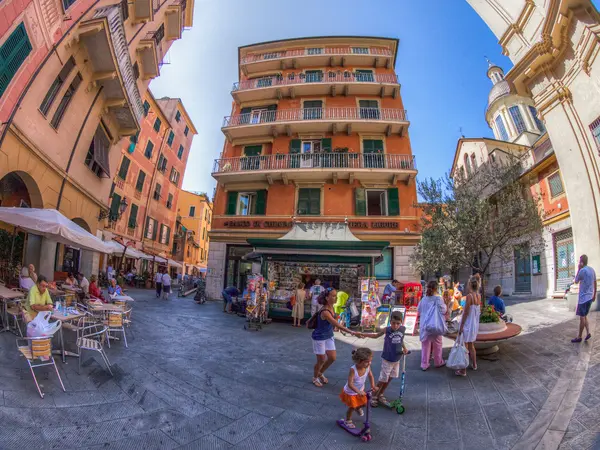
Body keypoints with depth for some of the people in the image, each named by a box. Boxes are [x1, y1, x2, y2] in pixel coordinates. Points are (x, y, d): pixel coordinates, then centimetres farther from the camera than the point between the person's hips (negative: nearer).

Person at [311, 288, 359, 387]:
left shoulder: (331, 307, -8)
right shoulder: (325, 312, -34)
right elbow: (338, 325, -36)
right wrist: (352, 332, -37)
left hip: (329, 336, 8)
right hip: (319, 338, -8)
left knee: (332, 358, 12)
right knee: (321, 360, 7)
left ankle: (320, 373, 37)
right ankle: (315, 377, 34)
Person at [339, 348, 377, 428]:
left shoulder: (367, 367, -24)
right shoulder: (353, 370, -41)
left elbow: (370, 376, -7)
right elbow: (350, 384, -42)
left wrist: (373, 386, -18)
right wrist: (358, 392, -50)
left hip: (360, 390, 5)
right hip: (350, 392, -5)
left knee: (364, 403, 20)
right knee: (352, 407, 11)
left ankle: (358, 408, 56)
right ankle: (348, 421, 39)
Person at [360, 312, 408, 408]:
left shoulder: (403, 329, -9)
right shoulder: (387, 330, -18)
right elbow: (376, 335, -3)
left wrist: (404, 348, 3)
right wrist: (363, 334, -13)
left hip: (396, 359, 4)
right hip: (387, 359, -4)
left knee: (389, 378, 16)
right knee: (383, 379, 2)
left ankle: (380, 395, 35)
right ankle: (374, 397, 22)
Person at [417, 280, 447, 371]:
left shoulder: (423, 299, -2)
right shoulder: (438, 299, -14)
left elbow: (419, 310, 8)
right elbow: (443, 311, -10)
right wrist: (444, 304, 7)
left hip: (424, 325, 3)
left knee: (425, 345, 10)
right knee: (437, 344, 16)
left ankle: (424, 364, 15)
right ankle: (438, 362, 33)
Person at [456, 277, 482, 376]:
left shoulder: (469, 296, -20)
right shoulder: (479, 295, 0)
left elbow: (466, 313, -18)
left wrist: (461, 326, -13)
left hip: (468, 324, -7)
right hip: (475, 324, 7)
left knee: (464, 347, 1)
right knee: (471, 346, 24)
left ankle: (463, 371, 6)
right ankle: (474, 365, 38)